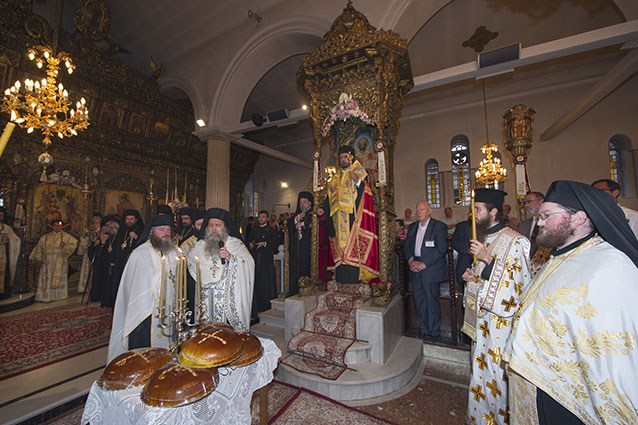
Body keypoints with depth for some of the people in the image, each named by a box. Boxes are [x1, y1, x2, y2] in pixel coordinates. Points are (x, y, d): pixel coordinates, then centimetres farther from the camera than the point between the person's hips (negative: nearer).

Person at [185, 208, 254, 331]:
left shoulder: (236, 243, -1)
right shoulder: (200, 245, 12)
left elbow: (250, 263, -10)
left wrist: (231, 258, -23)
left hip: (229, 297, -3)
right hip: (206, 297, 3)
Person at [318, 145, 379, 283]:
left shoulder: (359, 173, 8)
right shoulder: (337, 177, 23)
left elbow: (366, 193, -4)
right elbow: (330, 196, 20)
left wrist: (358, 181, -19)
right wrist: (323, 208, 6)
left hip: (354, 215, -5)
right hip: (339, 217, 5)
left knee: (353, 241, -10)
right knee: (340, 243, 0)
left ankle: (356, 275, -6)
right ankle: (341, 275, 4)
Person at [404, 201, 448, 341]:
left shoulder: (439, 226, -7)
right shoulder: (412, 227, 12)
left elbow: (441, 249, -14)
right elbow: (407, 246, 13)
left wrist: (424, 264, -16)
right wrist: (410, 261, -5)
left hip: (431, 269, -5)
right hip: (415, 268, 5)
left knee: (432, 301, 4)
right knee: (419, 300, 12)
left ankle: (434, 331, 23)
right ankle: (423, 328, 30)